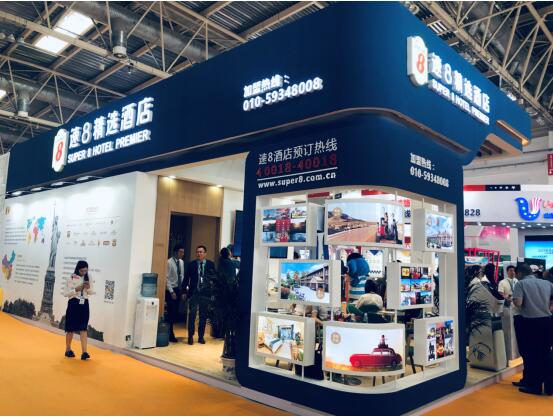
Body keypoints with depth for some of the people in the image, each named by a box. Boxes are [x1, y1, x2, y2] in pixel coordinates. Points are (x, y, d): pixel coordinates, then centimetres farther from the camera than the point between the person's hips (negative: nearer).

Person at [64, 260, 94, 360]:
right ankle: (68, 350, 26)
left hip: (84, 305, 2)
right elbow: (66, 293, -6)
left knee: (83, 329, -3)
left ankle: (84, 352, -7)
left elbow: (91, 293, 10)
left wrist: (89, 288, -12)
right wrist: (76, 290, -20)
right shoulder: (71, 278, -6)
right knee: (70, 329, 9)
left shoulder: (88, 278, 4)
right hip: (73, 304, -2)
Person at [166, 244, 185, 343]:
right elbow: (167, 278, -14)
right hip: (171, 290, -6)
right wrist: (172, 292, -15)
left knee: (175, 312, 11)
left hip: (178, 289, 6)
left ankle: (171, 333, 22)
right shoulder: (169, 262, -13)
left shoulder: (181, 262, 6)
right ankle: (170, 335, 9)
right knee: (171, 312, -2)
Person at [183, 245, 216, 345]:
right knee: (192, 315, -2)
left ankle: (201, 336, 20)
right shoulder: (191, 264, 3)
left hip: (205, 293, 1)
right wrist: (184, 291, -1)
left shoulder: (210, 264, 4)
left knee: (203, 316, 8)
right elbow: (186, 278, 3)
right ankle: (191, 336, 9)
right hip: (193, 293, -1)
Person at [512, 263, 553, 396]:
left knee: (532, 355, 7)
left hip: (531, 322, -5)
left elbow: (518, 303, -19)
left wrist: (512, 299, 1)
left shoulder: (521, 283, -7)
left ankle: (534, 386, 16)